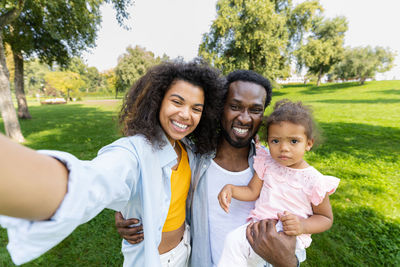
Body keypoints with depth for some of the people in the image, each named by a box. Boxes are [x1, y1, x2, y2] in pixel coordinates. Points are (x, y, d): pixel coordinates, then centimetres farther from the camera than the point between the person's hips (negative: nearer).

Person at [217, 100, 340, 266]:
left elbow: (326, 218, 3)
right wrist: (230, 189, -16)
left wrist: (303, 226, -17)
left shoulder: (314, 181, -10)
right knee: (233, 240, -25)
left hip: (290, 236, -3)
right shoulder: (267, 163, -1)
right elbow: (252, 192, 3)